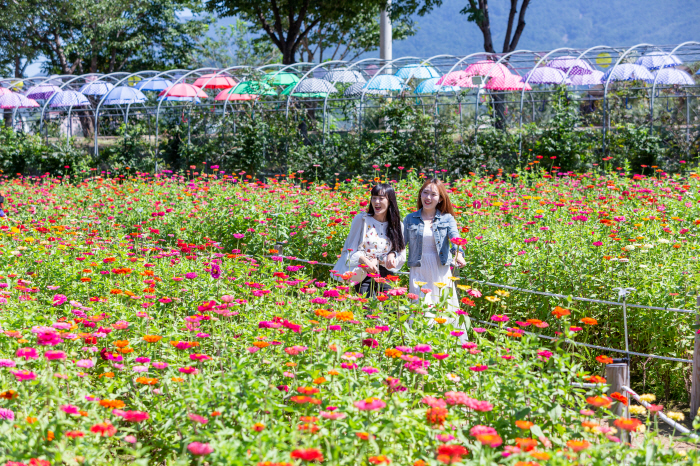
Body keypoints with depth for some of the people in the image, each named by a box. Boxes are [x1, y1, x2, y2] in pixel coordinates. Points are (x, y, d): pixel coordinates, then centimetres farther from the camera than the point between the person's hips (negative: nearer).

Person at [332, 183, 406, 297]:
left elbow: (402, 255, 13)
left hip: (386, 277, 3)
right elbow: (350, 250, -2)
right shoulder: (361, 220, -1)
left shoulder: (397, 225, 7)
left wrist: (392, 255, -10)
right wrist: (365, 261, -19)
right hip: (365, 276, -3)